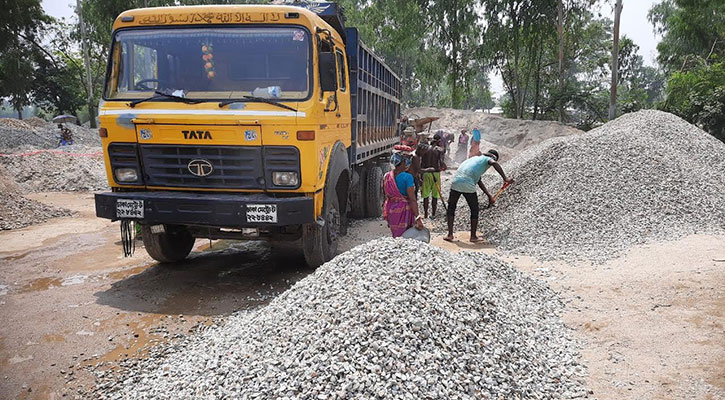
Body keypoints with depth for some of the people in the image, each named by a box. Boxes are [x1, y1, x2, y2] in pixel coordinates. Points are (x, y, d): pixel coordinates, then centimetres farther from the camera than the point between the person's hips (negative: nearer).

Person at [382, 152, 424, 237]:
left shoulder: (386, 176, 3)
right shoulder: (407, 177, -16)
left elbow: (386, 196, 10)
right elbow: (412, 199, -19)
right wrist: (418, 217, -18)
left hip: (390, 211, 6)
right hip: (403, 211, -6)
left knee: (396, 236, 18)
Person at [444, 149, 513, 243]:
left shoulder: (475, 158, 32)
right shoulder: (488, 159, 12)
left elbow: (479, 181, 32)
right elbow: (494, 163, -16)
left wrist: (489, 196, 33)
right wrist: (505, 178, -20)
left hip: (456, 182, 6)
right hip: (468, 186, -6)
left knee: (451, 208, 19)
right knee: (474, 210, 13)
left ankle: (450, 235, 15)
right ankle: (473, 236, 19)